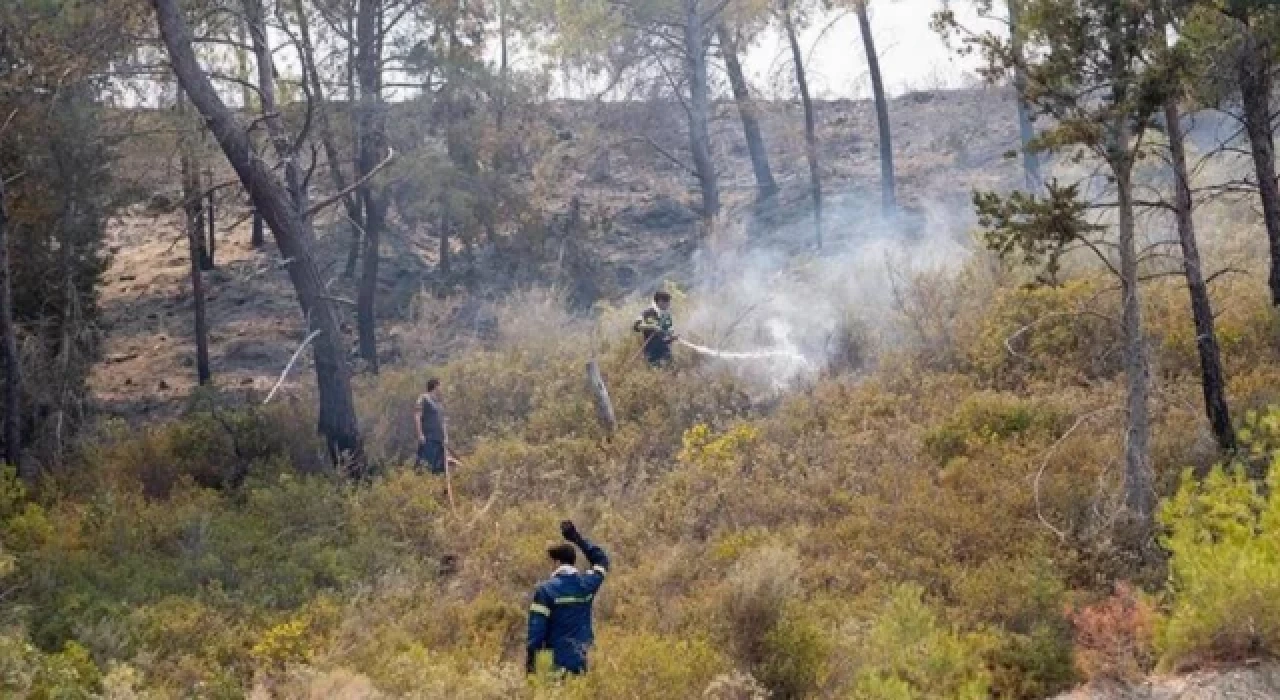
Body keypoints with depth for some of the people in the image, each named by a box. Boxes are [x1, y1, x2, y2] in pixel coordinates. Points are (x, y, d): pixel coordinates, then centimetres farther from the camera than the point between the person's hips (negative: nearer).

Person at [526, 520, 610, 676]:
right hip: (581, 657, 4)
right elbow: (602, 560, 23)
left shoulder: (545, 589, -9)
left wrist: (531, 655, -4)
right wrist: (577, 537, 24)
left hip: (560, 658, -4)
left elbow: (537, 624, -11)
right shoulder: (587, 584, 3)